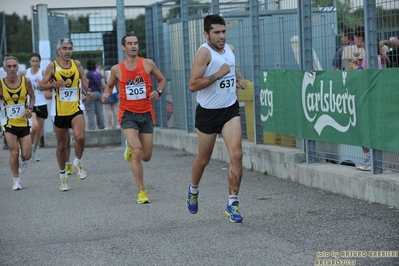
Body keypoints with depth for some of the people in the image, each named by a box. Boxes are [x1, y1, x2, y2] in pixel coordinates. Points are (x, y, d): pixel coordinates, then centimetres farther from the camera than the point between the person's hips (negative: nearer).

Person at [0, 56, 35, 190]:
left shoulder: (25, 81, -5)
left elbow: (32, 96, 11)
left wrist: (30, 108, -6)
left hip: (24, 123, 2)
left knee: (26, 155, -1)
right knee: (14, 152, -9)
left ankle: (22, 161, 38)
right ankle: (16, 180, 10)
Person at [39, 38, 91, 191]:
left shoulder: (77, 64, 4)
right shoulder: (52, 66, -2)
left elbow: (84, 79, 19)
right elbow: (42, 86, -1)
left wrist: (86, 90, 0)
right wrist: (55, 84, -18)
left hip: (76, 109, 0)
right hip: (59, 111, 0)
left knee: (80, 137, -25)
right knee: (62, 145, 9)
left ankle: (78, 163, 3)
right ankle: (62, 175, 27)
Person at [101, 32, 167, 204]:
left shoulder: (148, 64, 0)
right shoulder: (117, 69, -1)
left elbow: (162, 80, 12)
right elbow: (109, 85, 16)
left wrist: (158, 91, -8)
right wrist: (106, 94, -6)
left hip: (146, 114, 2)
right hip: (128, 114, -2)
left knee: (146, 156, 6)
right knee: (137, 152, -17)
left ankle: (131, 148, 42)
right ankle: (141, 191, -5)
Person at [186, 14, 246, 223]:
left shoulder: (230, 49, 5)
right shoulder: (204, 52, -16)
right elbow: (193, 85, -24)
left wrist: (239, 79, 10)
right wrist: (218, 74, -28)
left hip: (230, 109, 4)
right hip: (208, 112, -4)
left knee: (236, 154, -13)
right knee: (203, 159, 12)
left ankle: (232, 203, -6)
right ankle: (193, 189, 43)